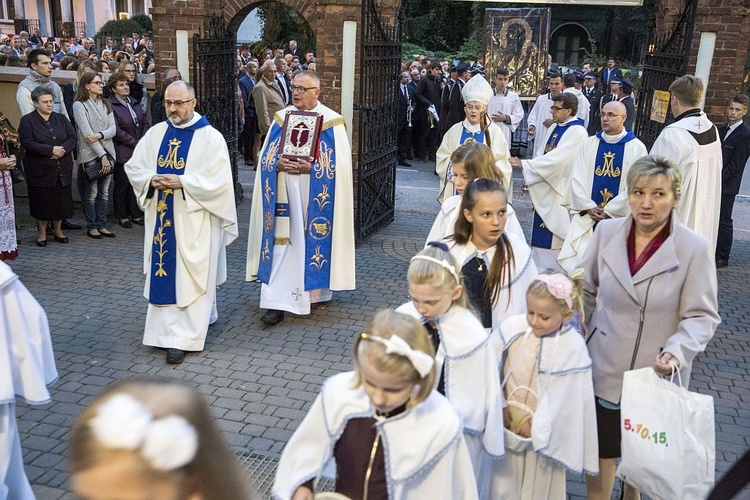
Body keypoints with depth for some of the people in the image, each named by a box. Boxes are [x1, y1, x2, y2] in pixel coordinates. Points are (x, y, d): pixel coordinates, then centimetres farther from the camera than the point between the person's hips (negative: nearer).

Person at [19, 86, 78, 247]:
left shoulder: (61, 119, 12)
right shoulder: (27, 121, -1)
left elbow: (73, 139, 2)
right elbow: (28, 144, -13)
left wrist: (62, 149, -17)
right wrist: (51, 150, -20)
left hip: (63, 170, 3)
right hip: (40, 171, -3)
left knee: (61, 201, 7)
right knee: (42, 202, 3)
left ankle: (58, 230, 23)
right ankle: (42, 233, 18)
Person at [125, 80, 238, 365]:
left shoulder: (210, 137, -8)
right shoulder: (155, 133, 8)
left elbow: (218, 181, -14)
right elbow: (133, 166, 10)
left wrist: (181, 182, -21)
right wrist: (152, 179, -11)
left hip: (194, 220, -5)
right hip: (162, 217, 5)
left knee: (190, 276, -2)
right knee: (164, 273, 9)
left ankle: (182, 337, 2)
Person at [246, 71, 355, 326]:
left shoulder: (331, 122, -3)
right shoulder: (281, 118, 9)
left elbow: (340, 164, -7)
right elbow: (266, 157, 10)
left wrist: (311, 167, -19)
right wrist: (278, 164, -12)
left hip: (314, 199, -2)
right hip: (285, 197, 3)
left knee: (313, 240, 6)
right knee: (281, 242, -2)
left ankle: (317, 290, 26)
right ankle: (277, 302, -2)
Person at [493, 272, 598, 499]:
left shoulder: (573, 348, -17)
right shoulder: (512, 327, -13)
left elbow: (565, 399, -12)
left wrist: (535, 428, -9)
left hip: (541, 434, -2)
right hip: (506, 428, 2)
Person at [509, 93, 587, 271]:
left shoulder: (577, 132, -17)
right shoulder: (555, 128, 11)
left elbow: (557, 158, -25)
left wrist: (524, 164, -23)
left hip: (561, 192, -9)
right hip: (545, 189, 9)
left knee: (556, 233, -2)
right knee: (542, 233, 14)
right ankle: (542, 269, 26)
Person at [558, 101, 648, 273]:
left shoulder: (637, 148, 0)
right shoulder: (589, 144, 10)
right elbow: (577, 178, 4)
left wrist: (608, 211, -11)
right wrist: (589, 207, -9)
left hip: (619, 218, -2)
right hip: (587, 217, 3)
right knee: (577, 261, -5)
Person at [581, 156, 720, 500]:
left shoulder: (695, 249, -16)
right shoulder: (607, 232, -6)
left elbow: (702, 315, -11)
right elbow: (586, 289, 7)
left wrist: (677, 350, -28)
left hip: (657, 375, -1)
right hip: (605, 367, 2)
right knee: (602, 452, 12)